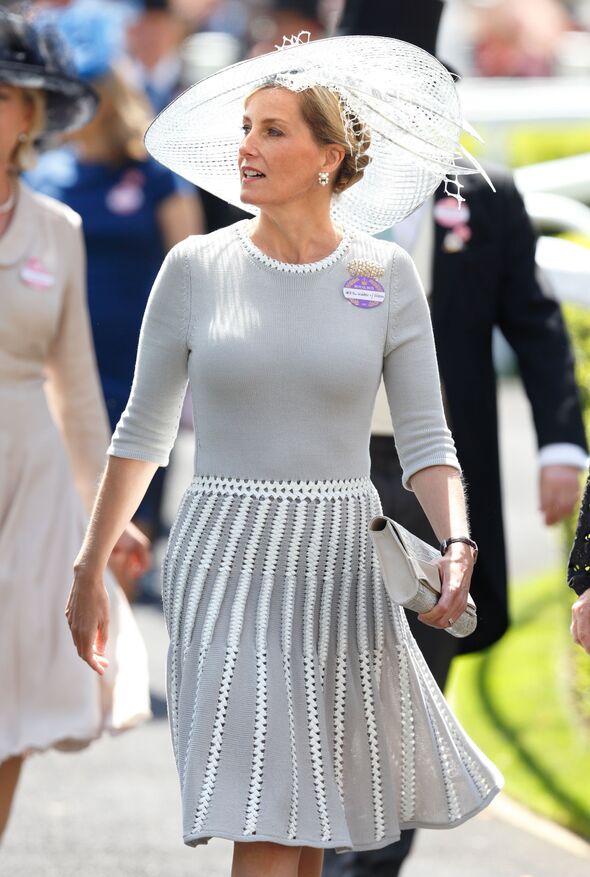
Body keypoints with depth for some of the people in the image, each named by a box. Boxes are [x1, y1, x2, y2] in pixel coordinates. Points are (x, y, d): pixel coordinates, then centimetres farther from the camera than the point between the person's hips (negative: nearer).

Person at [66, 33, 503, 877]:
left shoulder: (385, 275, 0)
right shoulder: (196, 268, 0)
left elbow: (425, 437, 0)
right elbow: (144, 433, 8)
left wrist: (459, 544, -17)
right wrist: (90, 568, 9)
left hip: (340, 562, 1)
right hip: (228, 559, -1)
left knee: (321, 808, 9)